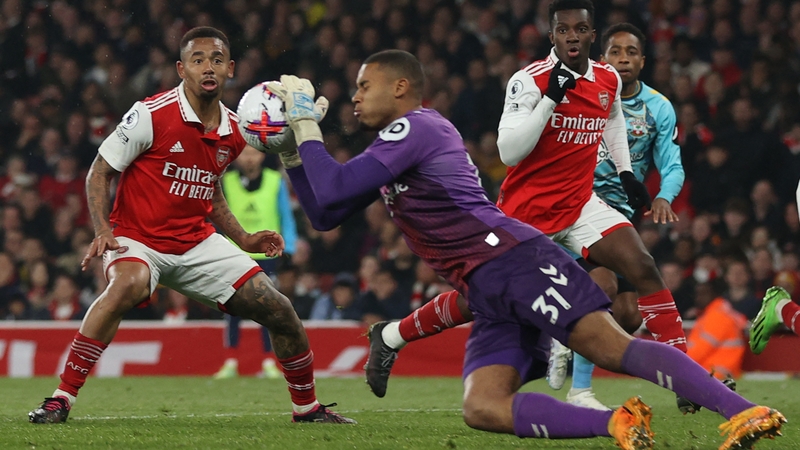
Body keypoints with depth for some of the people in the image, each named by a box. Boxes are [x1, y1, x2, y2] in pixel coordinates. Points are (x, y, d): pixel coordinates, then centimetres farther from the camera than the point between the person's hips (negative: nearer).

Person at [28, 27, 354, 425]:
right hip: (138, 240, -6)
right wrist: (103, 231, -21)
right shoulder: (151, 115, -14)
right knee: (128, 285, -40)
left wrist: (242, 239, 11)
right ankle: (61, 399, -33)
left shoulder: (234, 132, 4)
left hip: (198, 243, 6)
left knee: (280, 312, -2)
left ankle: (307, 407, 22)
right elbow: (100, 172, -7)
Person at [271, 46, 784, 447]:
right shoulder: (391, 151, 28)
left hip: (516, 262, -9)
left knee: (614, 348, -25)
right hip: (489, 296, 9)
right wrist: (293, 147, 24)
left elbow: (333, 191, -8)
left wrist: (308, 127, 5)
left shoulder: (414, 126, -1)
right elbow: (324, 214, 33)